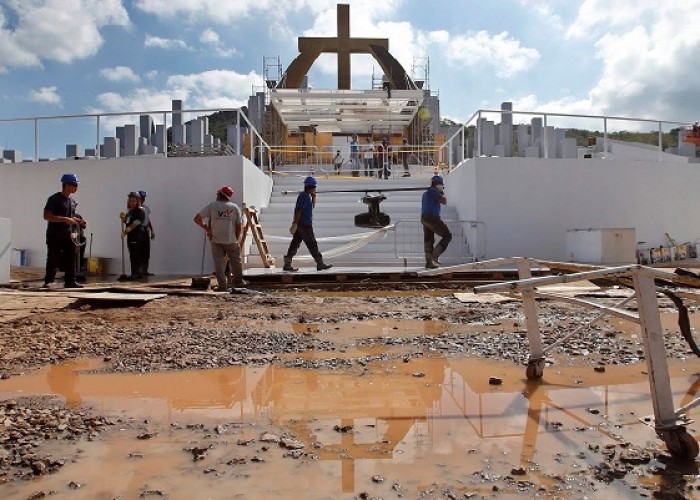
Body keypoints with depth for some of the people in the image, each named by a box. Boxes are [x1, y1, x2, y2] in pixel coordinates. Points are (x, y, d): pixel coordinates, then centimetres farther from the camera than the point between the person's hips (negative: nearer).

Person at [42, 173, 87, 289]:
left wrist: (80, 221, 7)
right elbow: (46, 216, -17)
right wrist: (65, 219, -24)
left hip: (69, 235, 7)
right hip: (55, 235, -7)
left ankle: (70, 281, 13)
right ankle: (48, 281, 3)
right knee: (53, 259, -5)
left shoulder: (72, 201, 15)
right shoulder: (54, 199, -9)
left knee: (71, 258, 6)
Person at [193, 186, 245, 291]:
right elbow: (239, 226, 2)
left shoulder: (211, 206, -3)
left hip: (216, 240, 0)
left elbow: (196, 219, -6)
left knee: (219, 262, 5)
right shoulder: (234, 207, 0)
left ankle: (222, 285, 5)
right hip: (231, 240, 1)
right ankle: (238, 281, 23)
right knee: (235, 260, 15)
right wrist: (236, 238, 12)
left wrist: (205, 228, 5)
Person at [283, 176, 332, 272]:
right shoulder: (304, 196, -15)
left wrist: (314, 196, 14)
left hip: (300, 225, 10)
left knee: (295, 244, 6)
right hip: (304, 225, -10)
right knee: (312, 244, -2)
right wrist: (295, 224, -26)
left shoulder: (306, 196, 16)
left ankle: (287, 264, 5)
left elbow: (312, 206, 29)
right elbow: (298, 210, -22)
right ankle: (320, 264, 5)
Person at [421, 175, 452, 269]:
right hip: (432, 218, -9)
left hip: (424, 219, 9)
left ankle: (429, 262, 10)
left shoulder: (426, 193, 23)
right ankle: (435, 255, -9)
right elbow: (444, 201, -14)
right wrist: (443, 193, 4)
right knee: (447, 236, -1)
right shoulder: (434, 191, -7)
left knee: (428, 240, 10)